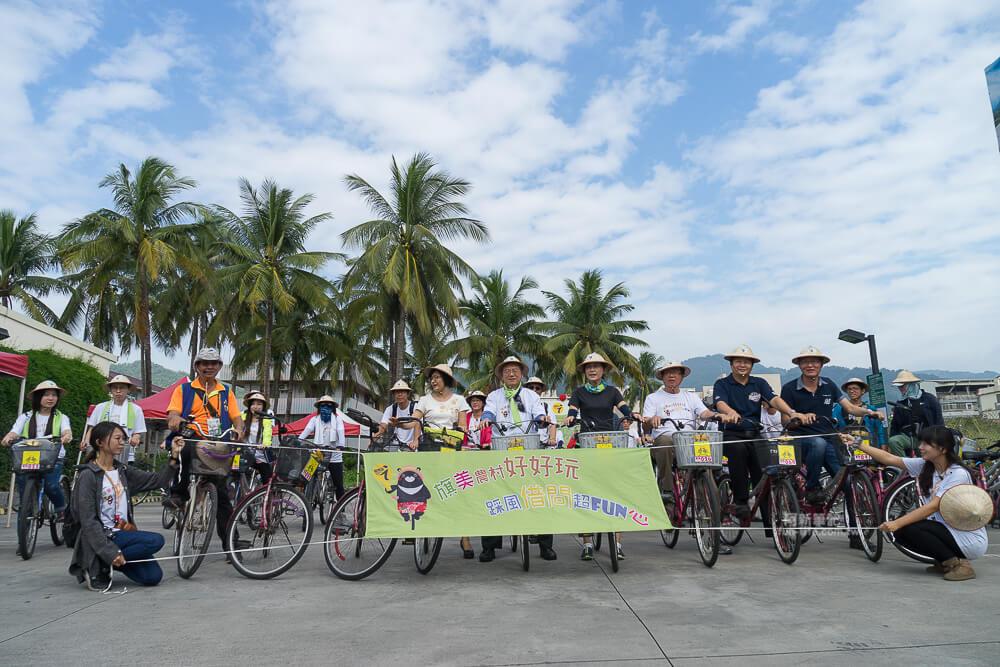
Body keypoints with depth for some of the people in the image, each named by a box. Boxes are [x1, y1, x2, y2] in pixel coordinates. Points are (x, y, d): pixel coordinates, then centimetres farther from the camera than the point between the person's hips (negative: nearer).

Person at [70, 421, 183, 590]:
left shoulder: (123, 470, 9)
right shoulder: (88, 475, -12)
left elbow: (158, 480, 4)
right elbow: (88, 521, -17)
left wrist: (174, 456, -10)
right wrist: (111, 552, -23)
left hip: (124, 533, 6)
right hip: (104, 537, -6)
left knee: (153, 576, -6)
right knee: (155, 540, -24)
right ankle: (99, 566, -9)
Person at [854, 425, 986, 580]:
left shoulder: (958, 474, -20)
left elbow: (933, 506, -27)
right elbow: (890, 459, 0)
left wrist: (897, 523, -33)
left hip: (971, 541, -8)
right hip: (945, 531, 8)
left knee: (907, 529, -23)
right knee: (900, 532, -8)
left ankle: (958, 563, -9)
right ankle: (945, 561, 8)